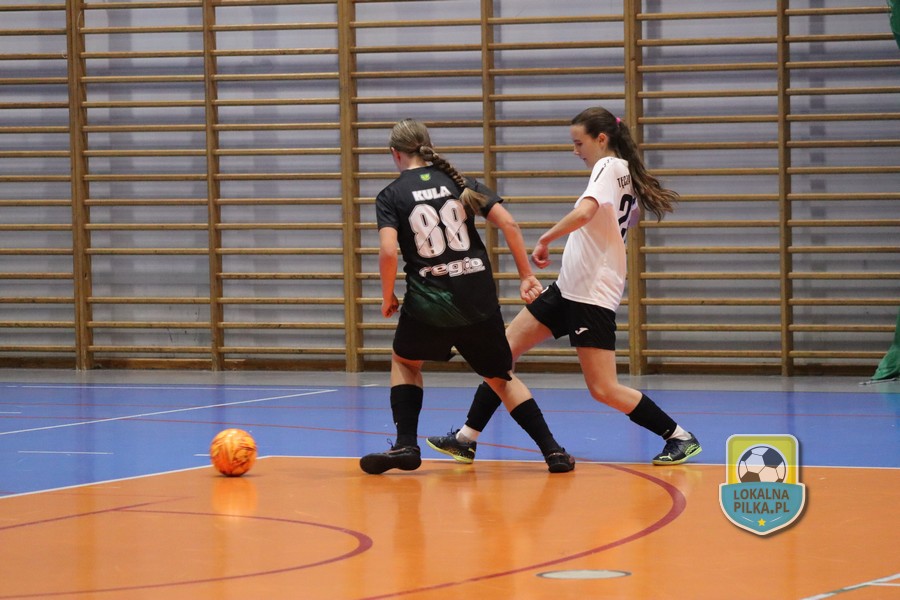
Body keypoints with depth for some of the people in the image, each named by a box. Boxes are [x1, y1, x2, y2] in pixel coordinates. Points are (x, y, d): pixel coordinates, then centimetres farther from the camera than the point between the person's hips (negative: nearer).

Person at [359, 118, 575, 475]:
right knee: (501, 378, 17)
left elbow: (388, 251, -13)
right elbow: (508, 224, 0)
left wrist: (387, 298, 2)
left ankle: (406, 445, 14)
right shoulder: (460, 182, 10)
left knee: (405, 361, 26)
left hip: (428, 302, -2)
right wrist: (526, 275, 6)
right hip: (480, 298, 2)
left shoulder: (390, 196, 1)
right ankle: (552, 450, 6)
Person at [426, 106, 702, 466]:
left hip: (592, 297, -10)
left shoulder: (609, 167, -13)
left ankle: (680, 438, 5)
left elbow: (584, 212, -30)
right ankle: (467, 439, 4)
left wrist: (545, 240, -18)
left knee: (604, 390, -9)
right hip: (567, 288, 10)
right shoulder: (626, 174, 14)